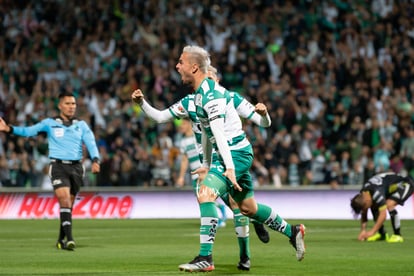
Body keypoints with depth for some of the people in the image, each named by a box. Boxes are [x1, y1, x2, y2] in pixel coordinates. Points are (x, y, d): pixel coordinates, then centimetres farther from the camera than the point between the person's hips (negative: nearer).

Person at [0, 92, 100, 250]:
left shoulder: (81, 125, 10)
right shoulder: (50, 123, 5)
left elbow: (91, 143, -1)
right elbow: (29, 131, -2)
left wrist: (95, 160, -20)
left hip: (76, 167, 3)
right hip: (58, 166, -3)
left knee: (69, 205, 8)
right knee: (64, 199, -20)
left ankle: (61, 240, 22)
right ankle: (69, 238, -26)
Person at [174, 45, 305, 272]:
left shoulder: (210, 93, -19)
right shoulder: (199, 93, 13)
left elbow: (219, 132, -26)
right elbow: (206, 130, 23)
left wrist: (229, 167, -31)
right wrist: (207, 164, 27)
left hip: (235, 151, -10)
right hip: (235, 153, 10)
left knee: (205, 194, -23)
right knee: (247, 207, 18)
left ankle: (205, 258, -25)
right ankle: (293, 232, 34)